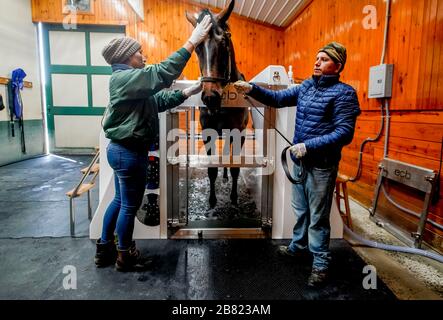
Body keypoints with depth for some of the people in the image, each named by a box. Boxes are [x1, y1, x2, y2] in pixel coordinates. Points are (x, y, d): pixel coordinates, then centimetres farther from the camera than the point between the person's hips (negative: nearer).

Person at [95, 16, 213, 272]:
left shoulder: (130, 80, 16)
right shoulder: (124, 78, -17)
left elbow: (159, 101, 13)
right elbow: (162, 73, -30)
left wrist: (188, 92, 6)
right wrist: (192, 42, -29)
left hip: (122, 150, 11)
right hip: (129, 153, -11)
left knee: (120, 201, 20)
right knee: (130, 206, 5)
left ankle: (105, 249, 35)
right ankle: (125, 256, 24)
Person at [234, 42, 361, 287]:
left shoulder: (344, 93, -12)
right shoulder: (306, 86, 8)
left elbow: (344, 133, -19)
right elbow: (278, 98, 6)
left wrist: (308, 146, -26)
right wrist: (252, 89, -9)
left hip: (322, 165, -7)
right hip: (299, 161, 7)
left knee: (318, 217, 5)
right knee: (300, 210, 21)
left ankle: (321, 263, 22)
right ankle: (298, 247, 41)